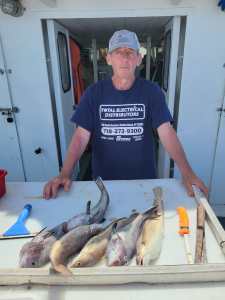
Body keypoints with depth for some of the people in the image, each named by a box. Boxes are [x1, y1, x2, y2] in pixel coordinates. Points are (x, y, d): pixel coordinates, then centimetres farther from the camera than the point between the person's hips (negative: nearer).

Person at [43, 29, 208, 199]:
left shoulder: (151, 91, -7)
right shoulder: (94, 93, -6)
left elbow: (166, 132, -14)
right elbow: (81, 136, -10)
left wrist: (187, 172, -26)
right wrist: (65, 174, -22)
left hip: (144, 177, 1)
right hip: (104, 178, 0)